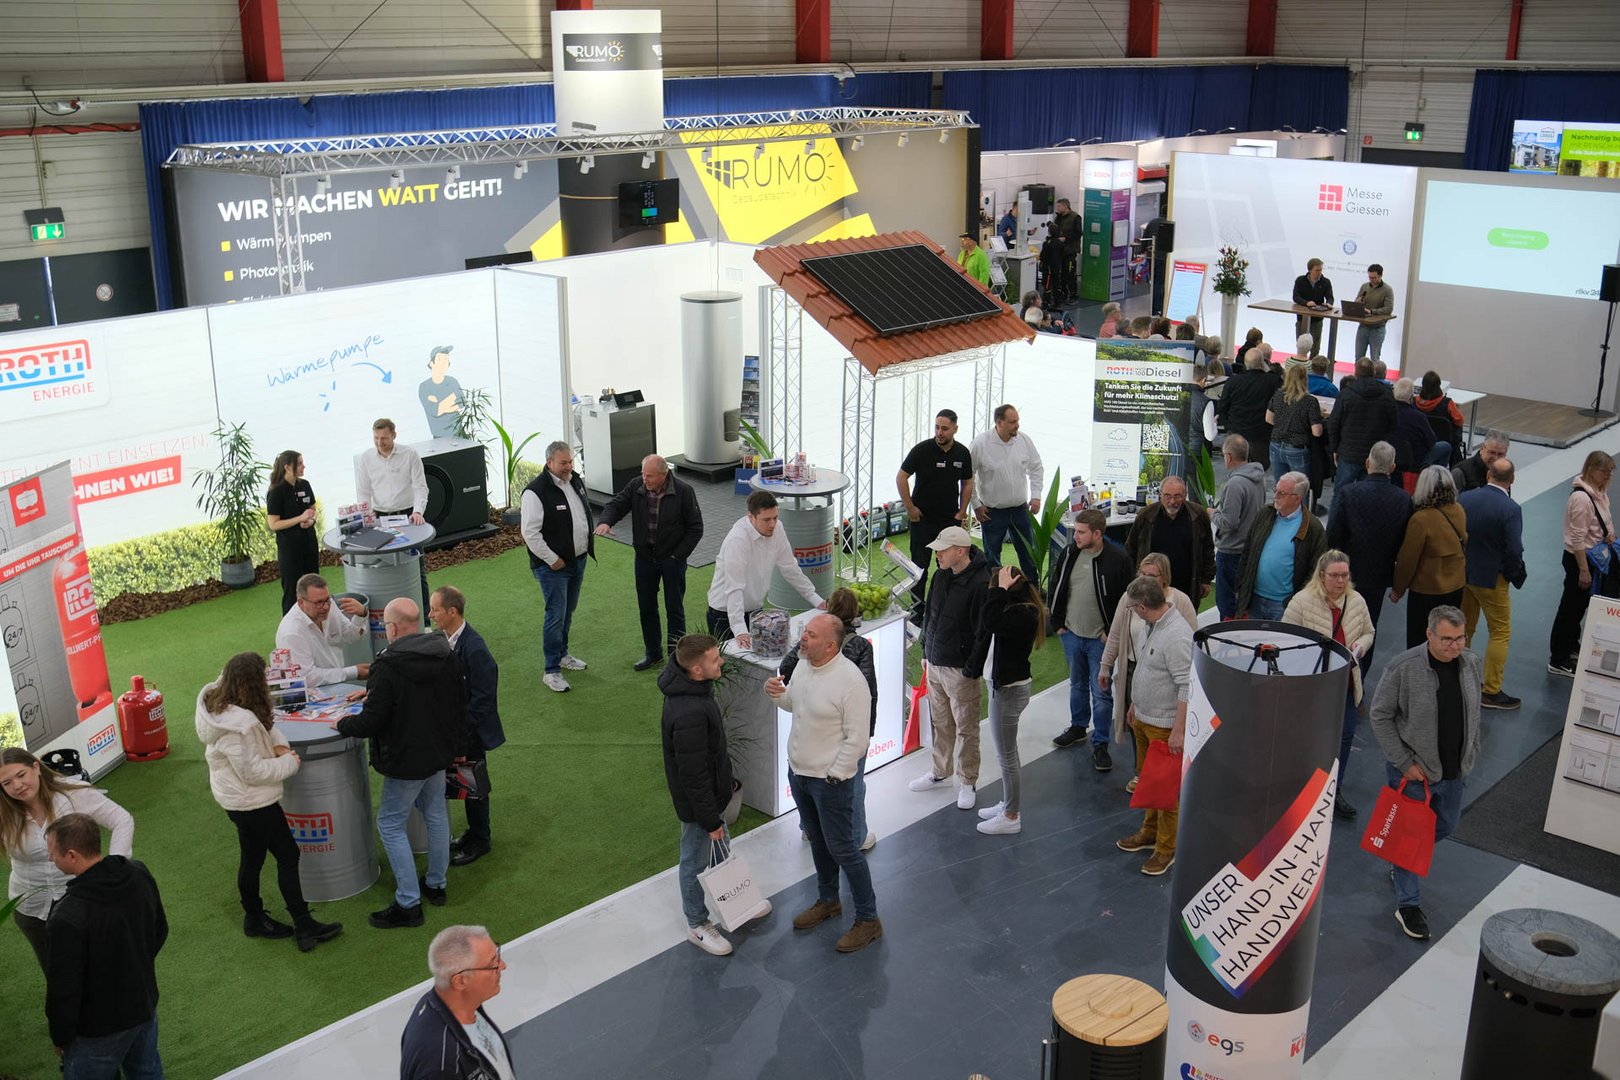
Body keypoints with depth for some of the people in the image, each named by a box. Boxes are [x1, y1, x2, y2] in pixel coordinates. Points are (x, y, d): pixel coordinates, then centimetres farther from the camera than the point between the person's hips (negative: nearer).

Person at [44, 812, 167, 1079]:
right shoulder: (139, 874, -12)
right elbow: (160, 931, 5)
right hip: (145, 1006, 6)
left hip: (100, 1029, -6)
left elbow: (63, 988, -23)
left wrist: (60, 1037, -6)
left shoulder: (67, 919, -34)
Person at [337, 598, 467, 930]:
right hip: (440, 752, 7)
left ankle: (408, 904, 7)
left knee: (390, 825, 5)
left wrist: (343, 724, -1)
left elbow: (370, 723, -22)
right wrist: (458, 744, 19)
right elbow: (460, 702, 8)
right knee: (436, 814, 21)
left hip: (406, 760, -7)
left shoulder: (388, 668, -25)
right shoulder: (446, 654, -2)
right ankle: (436, 884, 35)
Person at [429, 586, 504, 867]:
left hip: (471, 730, -8)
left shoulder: (475, 649, -28)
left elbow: (482, 699, -24)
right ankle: (474, 832, 38)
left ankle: (479, 842, 25)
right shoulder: (443, 639, -4)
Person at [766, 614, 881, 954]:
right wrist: (778, 694, -3)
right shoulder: (803, 666, -1)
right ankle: (828, 901, 42)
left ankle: (868, 919, 15)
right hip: (798, 772, 8)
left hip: (830, 779, -8)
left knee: (842, 848, 1)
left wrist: (834, 776, -18)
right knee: (817, 841, 23)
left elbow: (856, 740, -22)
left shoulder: (850, 681, -26)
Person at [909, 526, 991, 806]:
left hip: (961, 669, -7)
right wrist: (926, 650, 16)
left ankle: (966, 782, 18)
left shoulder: (980, 584, -21)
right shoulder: (940, 577, 4)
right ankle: (940, 770, 36)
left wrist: (973, 668, -18)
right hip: (935, 663, 7)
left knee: (965, 728, 5)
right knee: (940, 722, 20)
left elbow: (983, 633, -19)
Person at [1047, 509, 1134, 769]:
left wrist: (1112, 633, -11)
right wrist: (1057, 623, 7)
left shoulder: (1118, 559, -17)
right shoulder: (1070, 553, -3)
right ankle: (1078, 726, 41)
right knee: (1077, 684, 22)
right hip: (1071, 635, 5)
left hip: (1101, 639, -5)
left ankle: (1100, 744, 12)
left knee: (1101, 692, 2)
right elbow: (1055, 589, 9)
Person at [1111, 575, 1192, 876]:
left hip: (1165, 725, -9)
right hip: (1143, 719, 9)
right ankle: (1150, 832, 37)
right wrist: (1135, 705, 24)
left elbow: (1187, 686, -27)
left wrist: (1179, 730, -26)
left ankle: (1166, 848, 14)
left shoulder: (1176, 636, -26)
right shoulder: (1152, 626, 4)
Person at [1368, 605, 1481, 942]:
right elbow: (1379, 716, -13)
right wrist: (1405, 762, -14)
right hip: (1413, 771, -6)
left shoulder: (1471, 664, -3)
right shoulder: (1404, 668, -20)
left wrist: (1471, 754, 10)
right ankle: (1407, 904, 17)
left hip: (1454, 770, 6)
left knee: (1446, 825, 21)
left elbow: (1474, 713, 13)